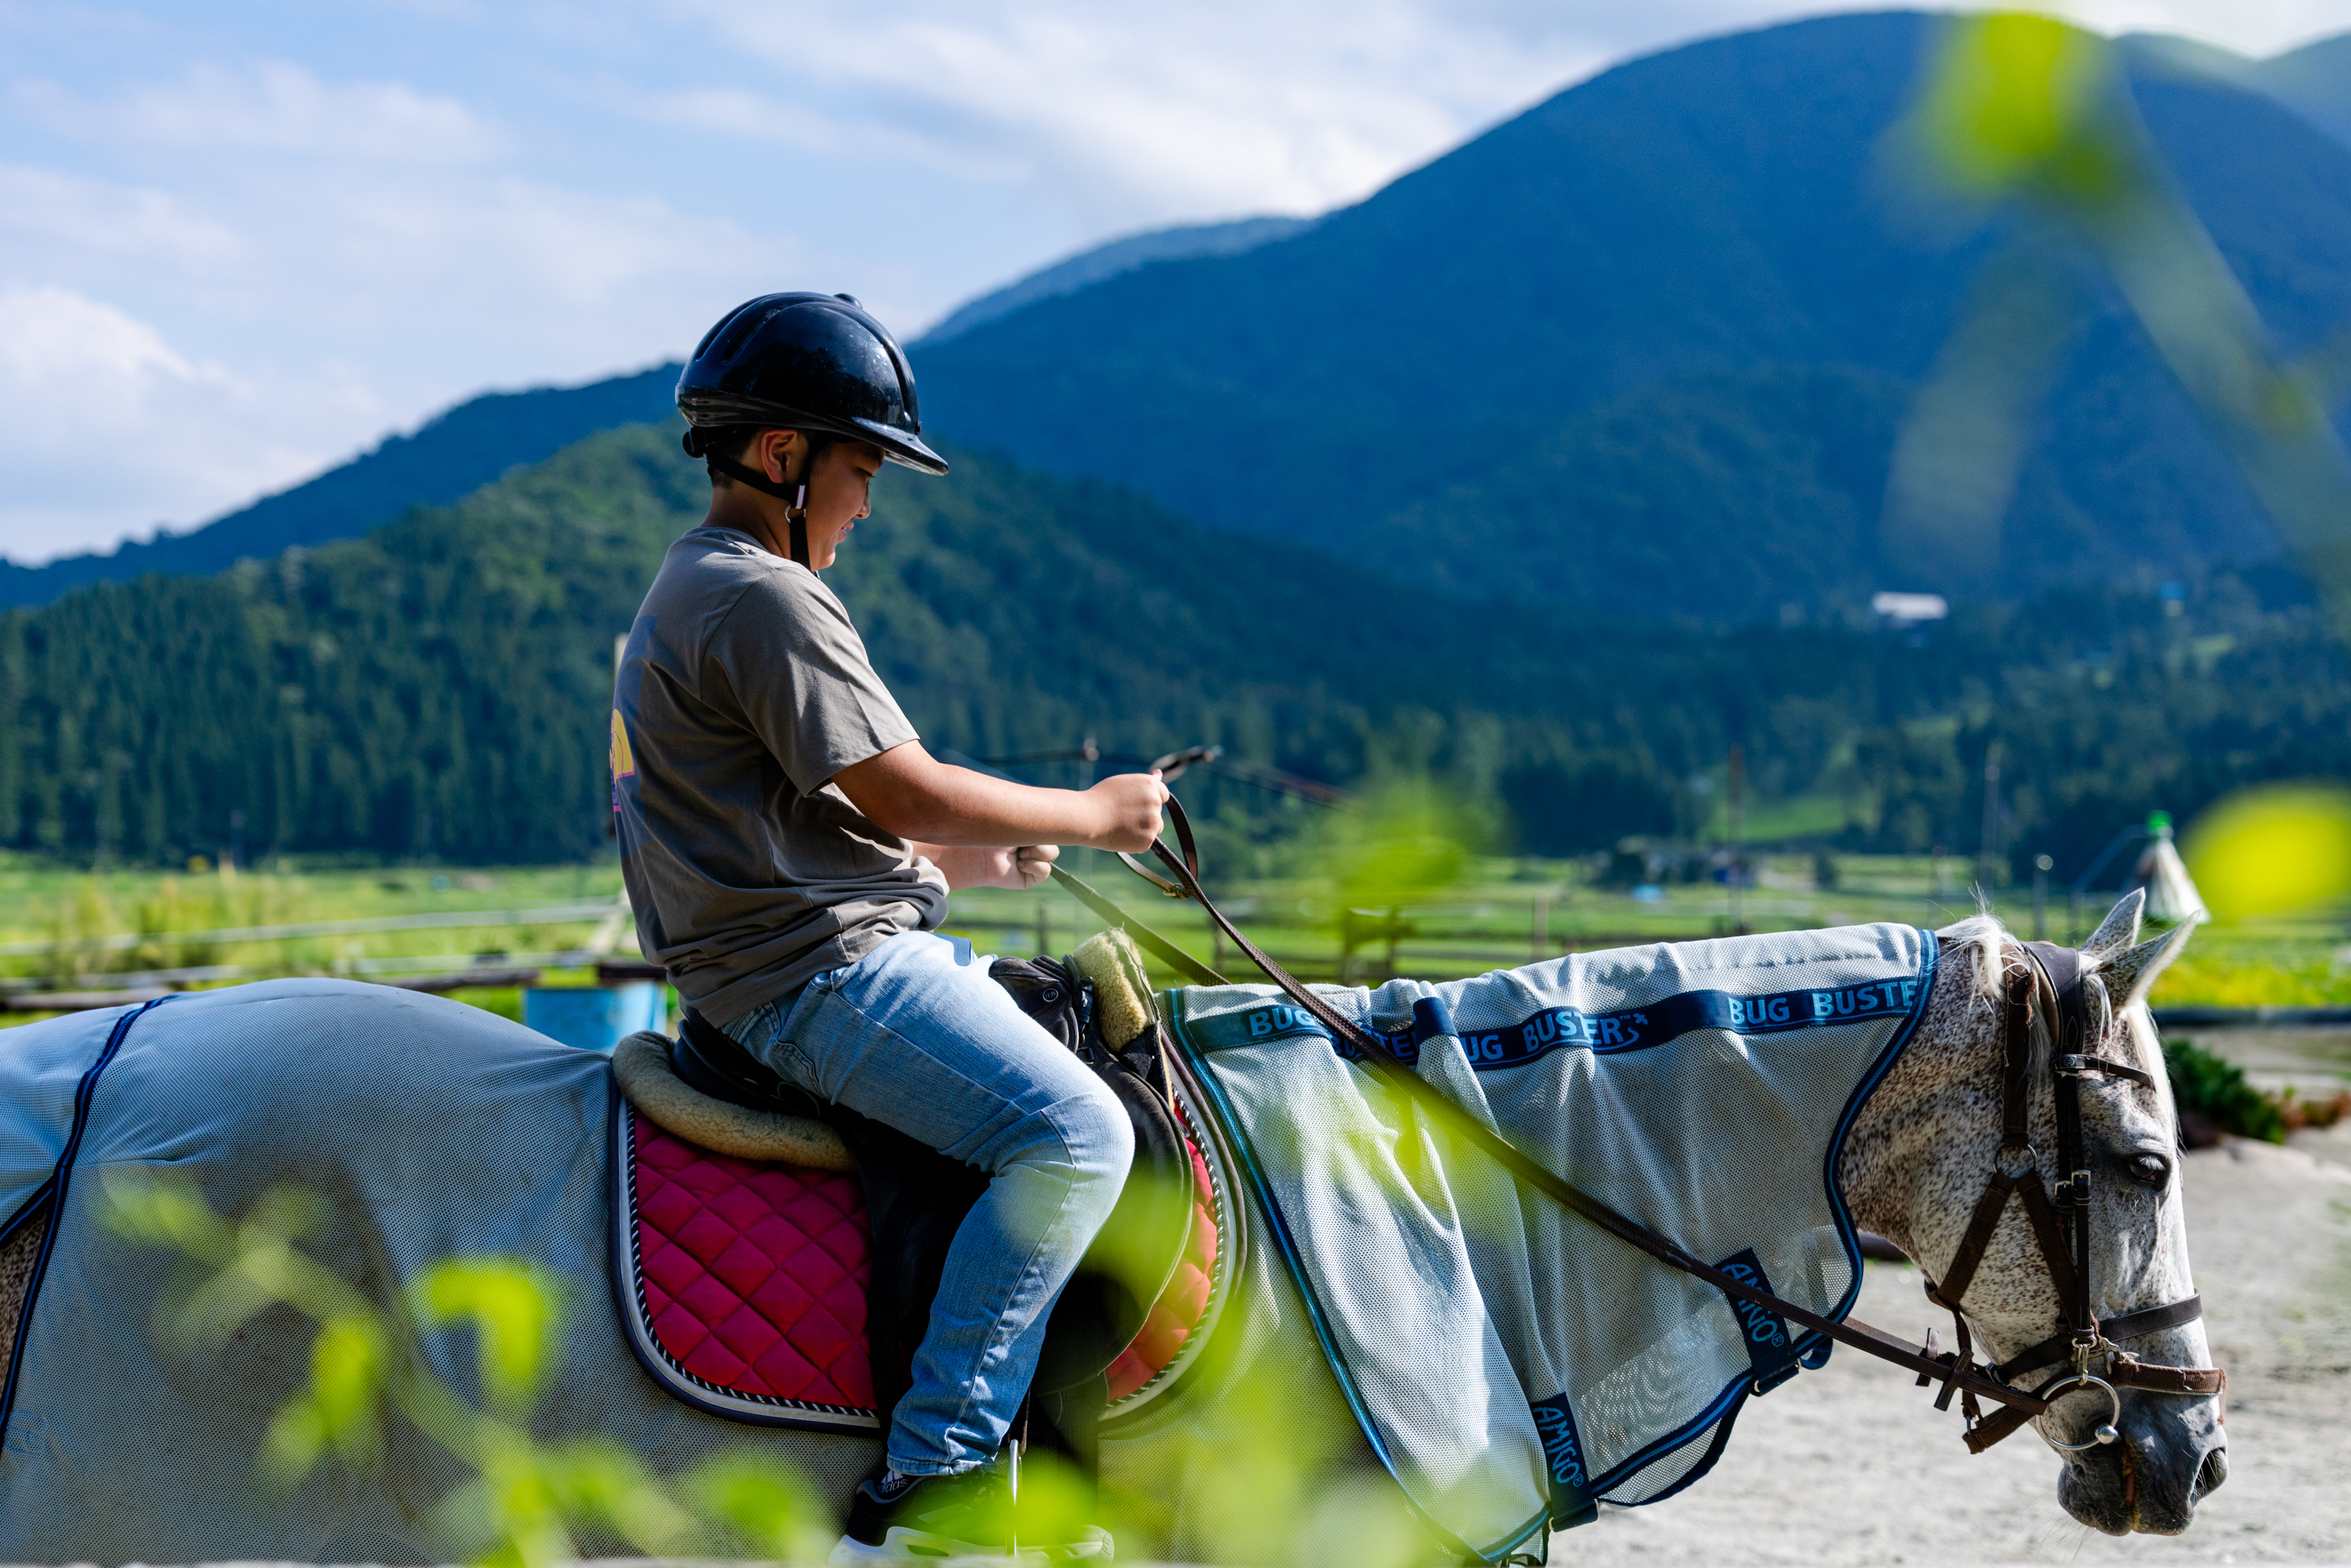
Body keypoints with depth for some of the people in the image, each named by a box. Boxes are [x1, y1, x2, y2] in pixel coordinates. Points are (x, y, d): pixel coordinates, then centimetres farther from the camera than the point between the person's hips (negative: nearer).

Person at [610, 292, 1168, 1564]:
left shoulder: (690, 592, 21)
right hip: (817, 972, -12)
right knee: (1075, 1133, -23)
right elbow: (903, 792, -17)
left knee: (1067, 1016, 22)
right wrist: (1088, 815, -5)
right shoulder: (764, 598, -14)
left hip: (779, 964, 12)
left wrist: (977, 857, 16)